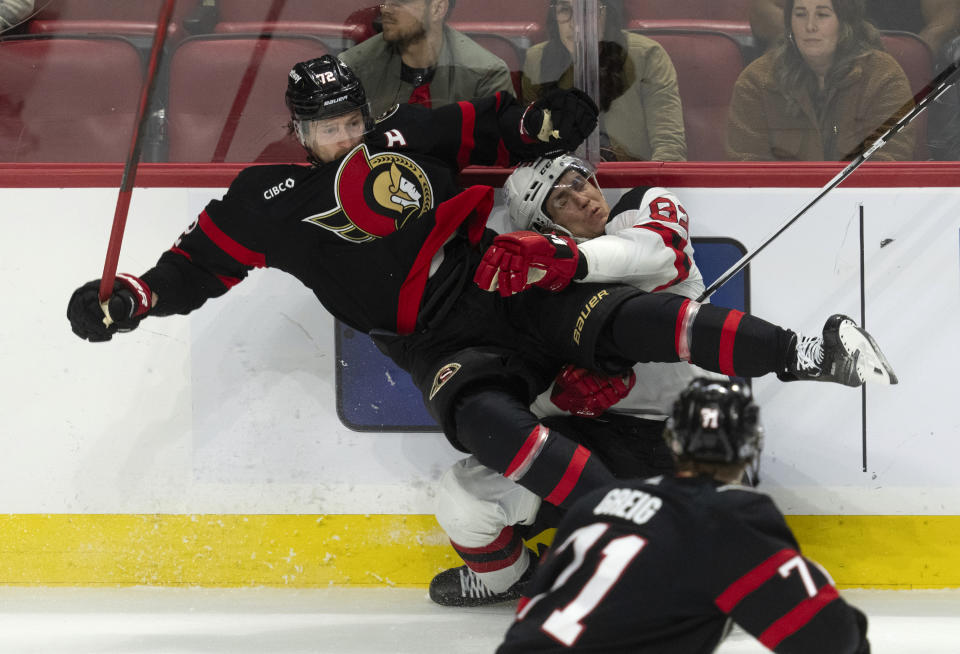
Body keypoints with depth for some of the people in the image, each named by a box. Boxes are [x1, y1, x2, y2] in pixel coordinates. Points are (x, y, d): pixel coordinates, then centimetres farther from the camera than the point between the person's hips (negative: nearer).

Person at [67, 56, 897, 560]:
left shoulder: (409, 133, 8)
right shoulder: (272, 198, 5)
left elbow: (489, 128, 17)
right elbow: (202, 261, 7)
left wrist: (540, 123, -5)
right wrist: (127, 300, -9)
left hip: (509, 288, 1)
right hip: (443, 345, -1)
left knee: (624, 318, -24)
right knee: (485, 421, -35)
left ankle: (809, 355, -27)